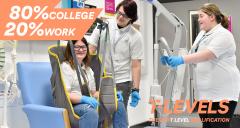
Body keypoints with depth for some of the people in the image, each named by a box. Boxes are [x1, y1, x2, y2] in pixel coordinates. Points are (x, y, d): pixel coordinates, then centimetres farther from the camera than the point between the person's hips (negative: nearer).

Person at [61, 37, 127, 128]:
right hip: (72, 105, -8)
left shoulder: (88, 69, 21)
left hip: (88, 103, 8)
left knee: (118, 104, -4)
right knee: (91, 112, -38)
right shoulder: (65, 67, -3)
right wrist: (84, 99, -28)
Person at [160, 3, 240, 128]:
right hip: (204, 92, 8)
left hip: (221, 93, -8)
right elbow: (194, 55, 12)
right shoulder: (202, 34, 15)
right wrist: (172, 58, -2)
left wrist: (181, 60, -37)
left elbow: (206, 55, -27)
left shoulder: (223, 35, -12)